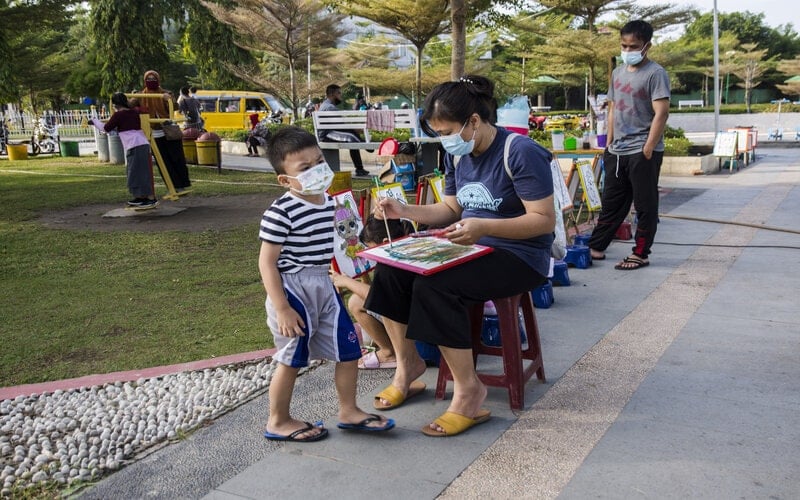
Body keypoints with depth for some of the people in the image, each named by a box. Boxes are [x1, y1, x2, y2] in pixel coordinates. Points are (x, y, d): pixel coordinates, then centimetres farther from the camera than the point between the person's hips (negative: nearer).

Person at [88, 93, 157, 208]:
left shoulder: (118, 115, -3)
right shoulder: (134, 113, 16)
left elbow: (106, 128, 4)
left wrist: (94, 121, 19)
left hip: (134, 147, -8)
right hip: (143, 144, 8)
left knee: (140, 173, -6)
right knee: (136, 172, 17)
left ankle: (151, 199, -9)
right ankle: (140, 198, 22)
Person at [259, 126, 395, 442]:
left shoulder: (330, 203, 4)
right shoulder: (280, 213, -20)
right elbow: (267, 263, -17)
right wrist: (282, 309, -19)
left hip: (324, 288, 7)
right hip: (292, 292, -7)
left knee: (349, 350, 10)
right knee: (292, 359, 7)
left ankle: (348, 411, 29)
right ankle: (278, 422, 27)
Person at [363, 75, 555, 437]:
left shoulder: (521, 152, -18)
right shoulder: (457, 154, 5)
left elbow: (545, 220, -20)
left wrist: (484, 227, -33)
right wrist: (405, 211, -3)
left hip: (520, 257, -8)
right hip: (471, 247, 8)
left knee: (433, 286, -31)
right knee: (390, 268, -10)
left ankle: (468, 390, -16)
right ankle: (407, 363, 7)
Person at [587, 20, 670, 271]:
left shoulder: (655, 73, -9)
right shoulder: (618, 72, 13)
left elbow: (661, 113, -15)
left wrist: (648, 149, -18)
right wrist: (609, 143, 14)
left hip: (642, 152, -7)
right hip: (617, 151, 7)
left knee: (645, 205, 3)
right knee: (611, 202, 15)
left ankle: (640, 254, 10)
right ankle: (596, 247, 23)